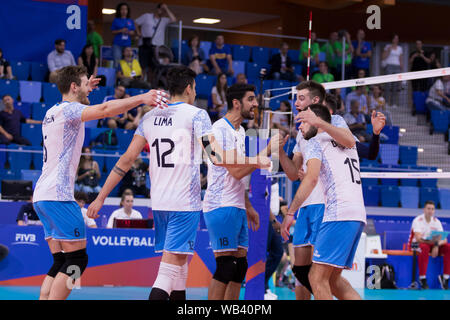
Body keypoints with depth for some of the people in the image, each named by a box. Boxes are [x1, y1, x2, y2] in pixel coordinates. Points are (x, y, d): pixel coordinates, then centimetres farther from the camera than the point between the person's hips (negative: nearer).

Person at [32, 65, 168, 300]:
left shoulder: (53, 112, 20)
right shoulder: (68, 110, -8)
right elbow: (104, 109, -26)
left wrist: (84, 91, 47)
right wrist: (141, 98, -29)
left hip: (42, 195, 10)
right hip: (58, 195, -10)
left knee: (60, 262, 11)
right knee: (76, 260, -8)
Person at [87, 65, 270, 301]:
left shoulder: (150, 117, 10)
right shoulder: (196, 115, -6)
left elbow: (126, 160, 8)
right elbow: (218, 158, -14)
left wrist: (101, 197, 12)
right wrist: (256, 161, -3)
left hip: (158, 202, 6)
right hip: (186, 202, -6)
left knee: (179, 264, 19)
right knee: (171, 266, -10)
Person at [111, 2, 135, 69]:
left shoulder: (130, 21, 12)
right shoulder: (116, 20, 6)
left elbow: (133, 33, 13)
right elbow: (113, 32, 4)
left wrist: (128, 32, -8)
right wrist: (121, 31, -11)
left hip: (127, 44, 2)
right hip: (117, 44, -2)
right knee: (117, 62, -10)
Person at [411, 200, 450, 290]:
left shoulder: (436, 221, 2)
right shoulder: (417, 220, -11)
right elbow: (418, 238, -22)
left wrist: (437, 245, -27)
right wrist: (433, 242, -35)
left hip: (432, 244, 5)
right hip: (418, 244, -5)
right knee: (425, 247, -40)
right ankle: (422, 279, -35)